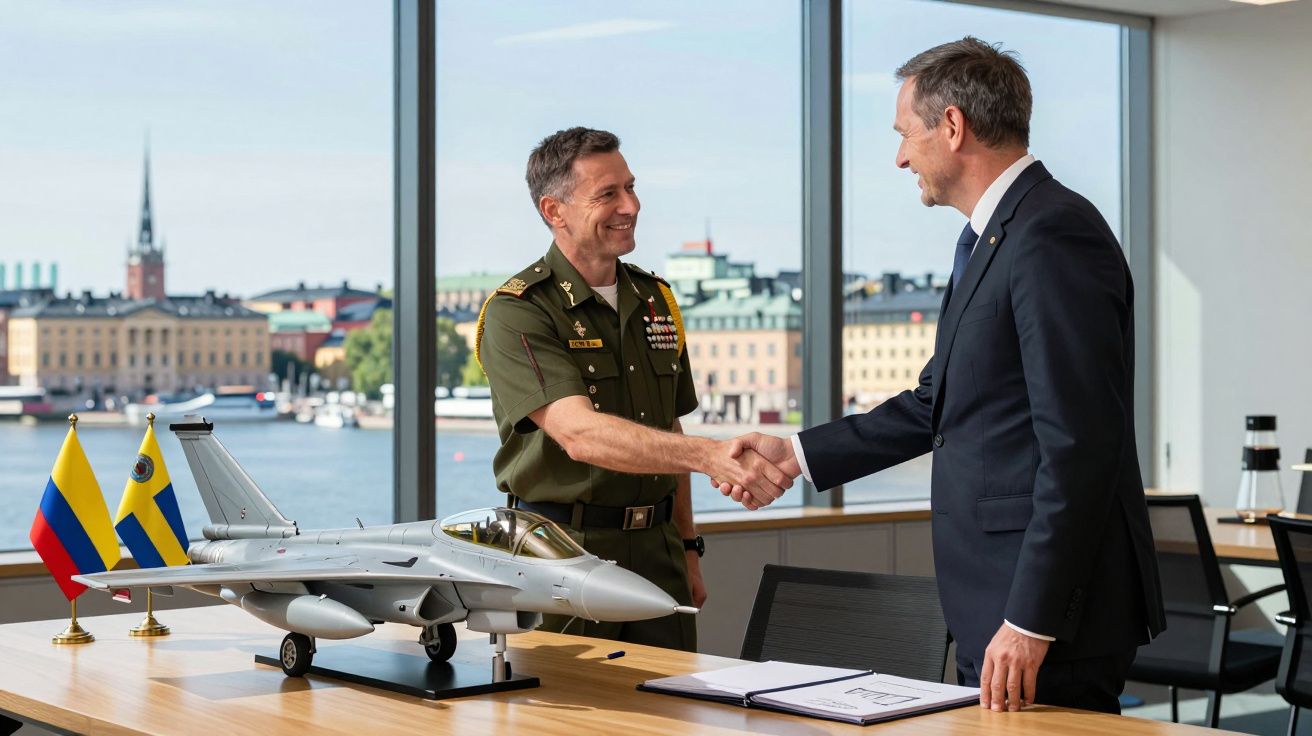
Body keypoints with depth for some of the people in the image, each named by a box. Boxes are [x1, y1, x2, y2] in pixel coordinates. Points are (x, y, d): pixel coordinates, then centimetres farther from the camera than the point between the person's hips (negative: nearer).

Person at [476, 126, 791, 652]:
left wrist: (687, 548, 17)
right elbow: (580, 435, -27)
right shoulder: (516, 313, -13)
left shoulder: (655, 299, 10)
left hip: (656, 553, 6)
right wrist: (712, 456, -37)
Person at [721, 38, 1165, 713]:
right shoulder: (993, 239, 15)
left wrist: (1030, 623, -22)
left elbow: (1078, 446, -22)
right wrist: (799, 454, 22)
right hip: (998, 606, 10)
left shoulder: (1053, 235, -17)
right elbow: (938, 402, 23)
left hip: (1045, 611, -10)